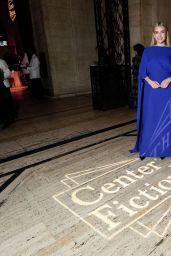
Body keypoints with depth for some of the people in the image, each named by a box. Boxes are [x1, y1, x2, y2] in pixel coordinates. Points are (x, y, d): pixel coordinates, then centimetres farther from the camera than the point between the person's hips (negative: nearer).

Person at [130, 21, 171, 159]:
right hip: (152, 91, -1)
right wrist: (150, 81, -16)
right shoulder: (148, 51, 6)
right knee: (149, 119, 2)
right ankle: (146, 149, 12)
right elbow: (142, 72, 1)